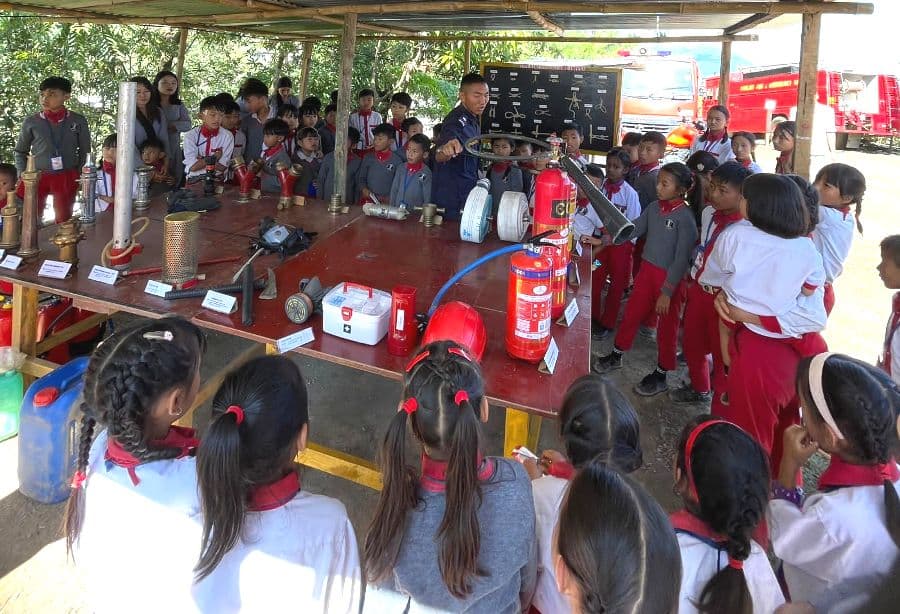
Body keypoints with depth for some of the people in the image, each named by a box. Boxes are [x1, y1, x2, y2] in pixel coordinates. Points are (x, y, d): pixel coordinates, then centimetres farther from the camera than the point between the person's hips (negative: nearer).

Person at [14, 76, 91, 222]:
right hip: (37, 176, 0)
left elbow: (85, 151, 8)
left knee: (64, 218, 12)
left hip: (67, 177, 0)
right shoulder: (31, 122, -1)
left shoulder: (78, 121, -1)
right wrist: (23, 176, 0)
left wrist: (80, 175, 1)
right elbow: (21, 151, 10)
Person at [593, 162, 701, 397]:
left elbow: (682, 258, -17)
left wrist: (667, 292, -17)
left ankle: (660, 376, 24)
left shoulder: (685, 217, -18)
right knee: (631, 313, 17)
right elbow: (633, 230, 10)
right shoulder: (654, 208, -1)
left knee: (667, 326, 9)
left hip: (670, 277, -6)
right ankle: (616, 356, 37)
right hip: (647, 270, 6)